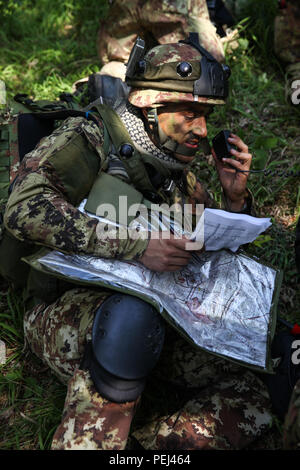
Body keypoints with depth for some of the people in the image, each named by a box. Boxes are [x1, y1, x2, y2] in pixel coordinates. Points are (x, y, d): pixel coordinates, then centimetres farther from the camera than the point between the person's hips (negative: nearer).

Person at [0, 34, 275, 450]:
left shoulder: (179, 179, 14)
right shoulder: (89, 138, -4)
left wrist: (235, 197, 3)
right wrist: (136, 245, -30)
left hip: (147, 316, 6)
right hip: (62, 310, -5)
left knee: (252, 401, -11)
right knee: (131, 315, -39)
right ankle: (89, 441, -22)